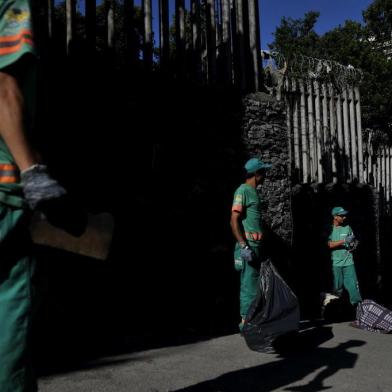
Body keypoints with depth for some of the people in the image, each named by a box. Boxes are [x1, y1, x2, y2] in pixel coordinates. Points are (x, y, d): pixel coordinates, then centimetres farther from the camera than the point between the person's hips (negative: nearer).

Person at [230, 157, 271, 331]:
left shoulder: (253, 192, 18)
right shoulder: (243, 191, -11)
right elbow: (234, 221, -18)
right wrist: (244, 246, -23)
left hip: (255, 245, 10)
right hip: (248, 246, -10)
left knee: (253, 284, 14)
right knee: (249, 285, -6)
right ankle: (246, 321, 1)